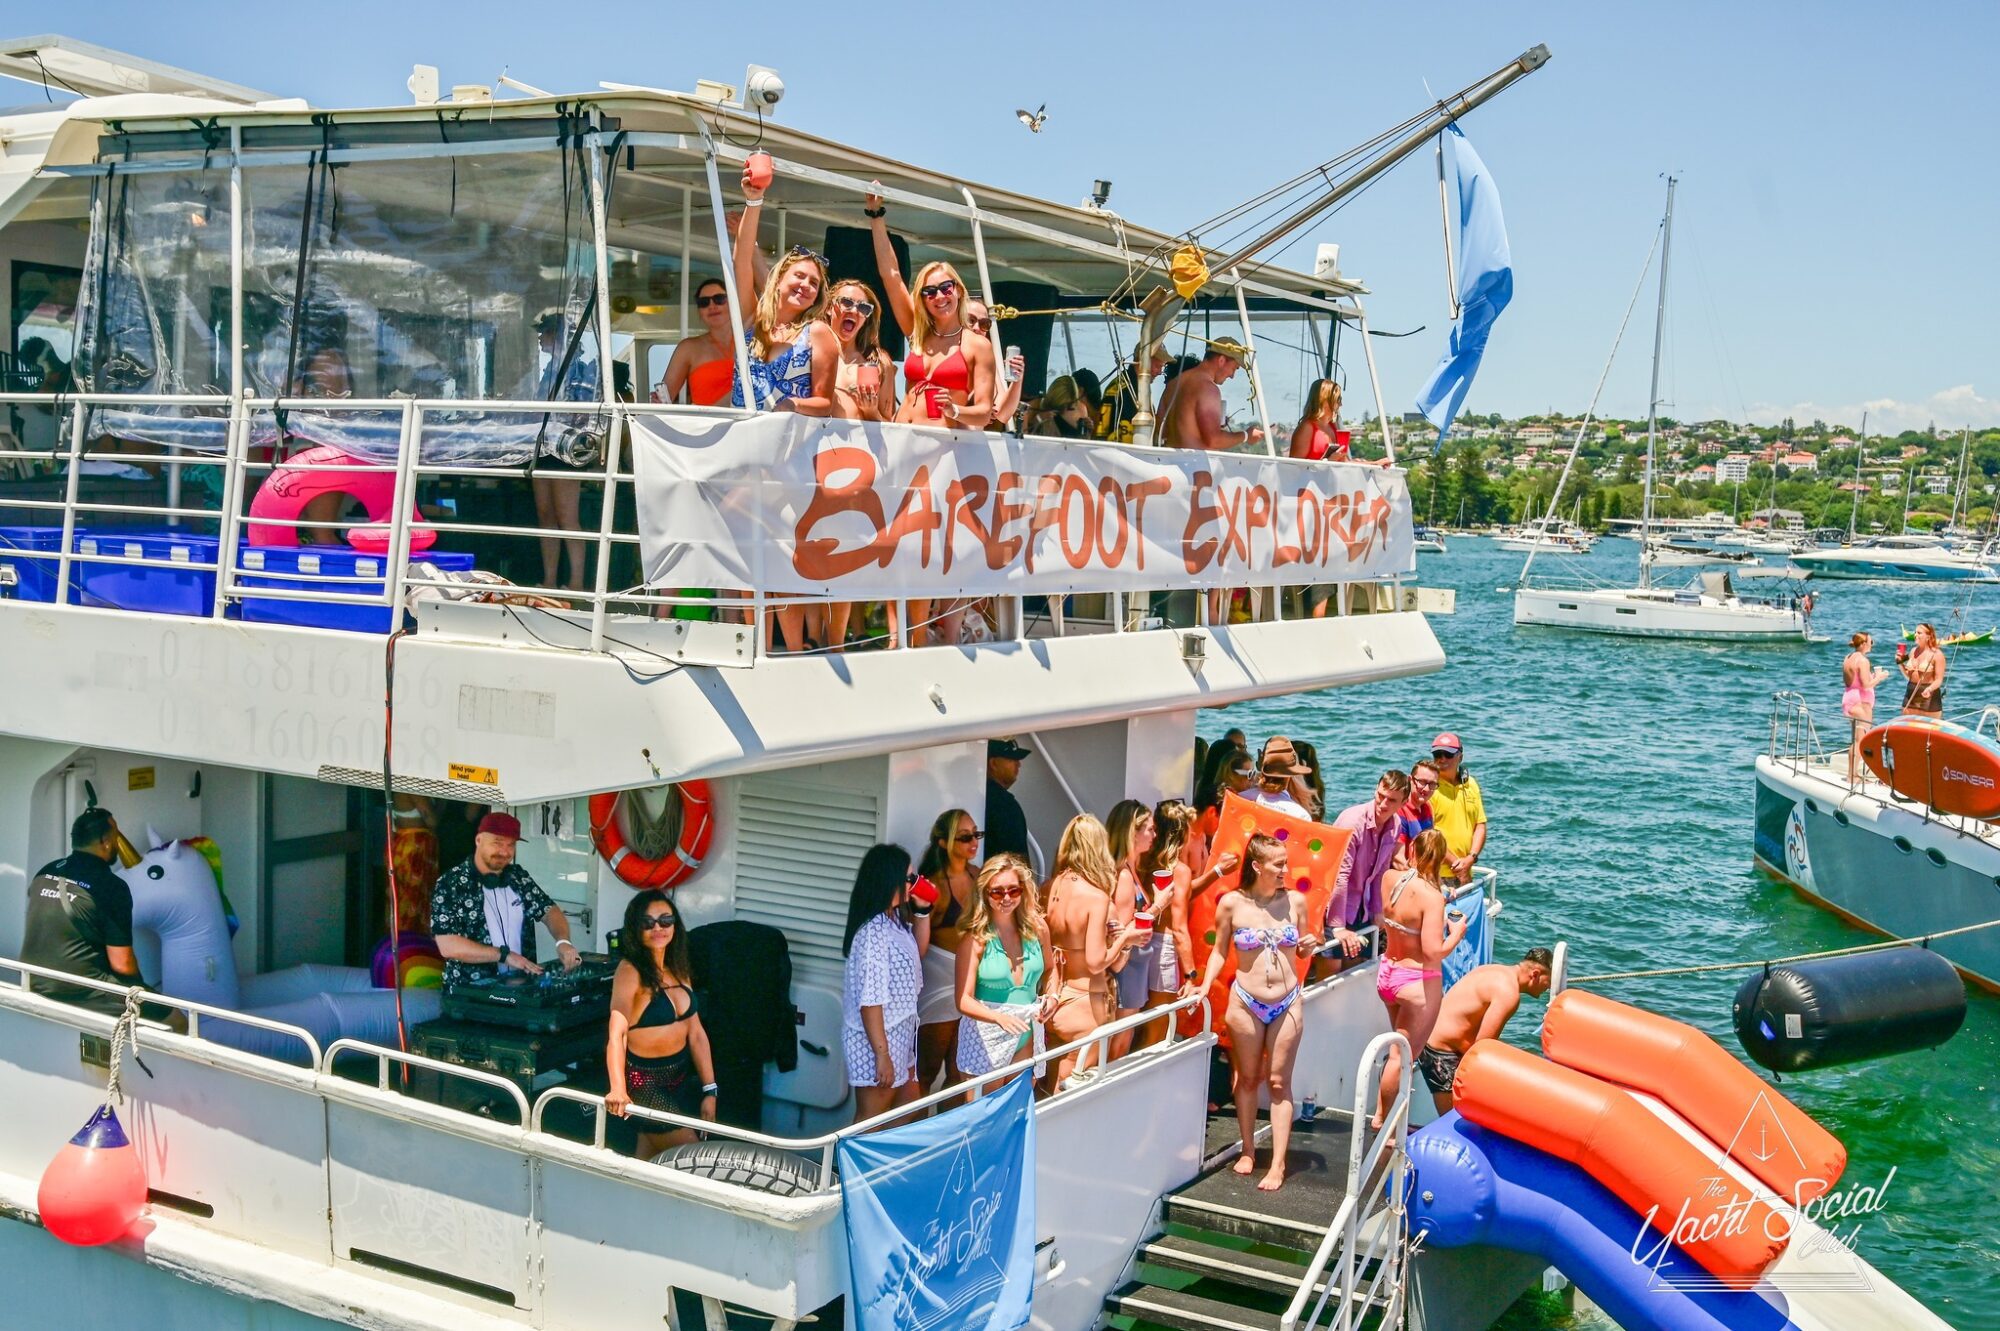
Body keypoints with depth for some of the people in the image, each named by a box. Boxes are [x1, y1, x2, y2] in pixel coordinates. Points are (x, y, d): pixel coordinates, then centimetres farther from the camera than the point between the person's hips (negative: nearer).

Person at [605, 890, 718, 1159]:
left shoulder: (679, 970, 6)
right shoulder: (630, 971, -17)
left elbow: (696, 1033, 7)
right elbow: (617, 1033, -29)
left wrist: (710, 1090, 3)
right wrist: (618, 1089, -42)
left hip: (680, 1076, 7)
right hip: (645, 1081, -7)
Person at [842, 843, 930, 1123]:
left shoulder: (894, 920, 3)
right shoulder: (874, 932, -25)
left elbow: (916, 952, 24)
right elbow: (870, 1001, -26)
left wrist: (922, 911, 10)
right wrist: (882, 1055, -25)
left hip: (898, 1036, 10)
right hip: (876, 1040, -10)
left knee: (908, 1105, 22)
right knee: (871, 1121, 4)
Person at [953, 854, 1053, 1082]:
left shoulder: (1037, 928, 0)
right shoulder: (975, 939, -13)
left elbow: (1048, 969, 18)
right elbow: (964, 1001, -16)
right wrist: (1000, 1018, -32)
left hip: (1027, 1036, 4)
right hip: (985, 1036, -4)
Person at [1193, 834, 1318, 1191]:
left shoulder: (1294, 901, -1)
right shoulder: (1231, 903, -7)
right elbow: (1219, 951, 4)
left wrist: (1308, 946, -9)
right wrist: (1205, 985, -10)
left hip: (1288, 1003, 1)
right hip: (1245, 1003, -1)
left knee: (1278, 1082, 4)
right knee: (1247, 1078, 11)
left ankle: (1278, 1164, 6)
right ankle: (1248, 1150, 27)